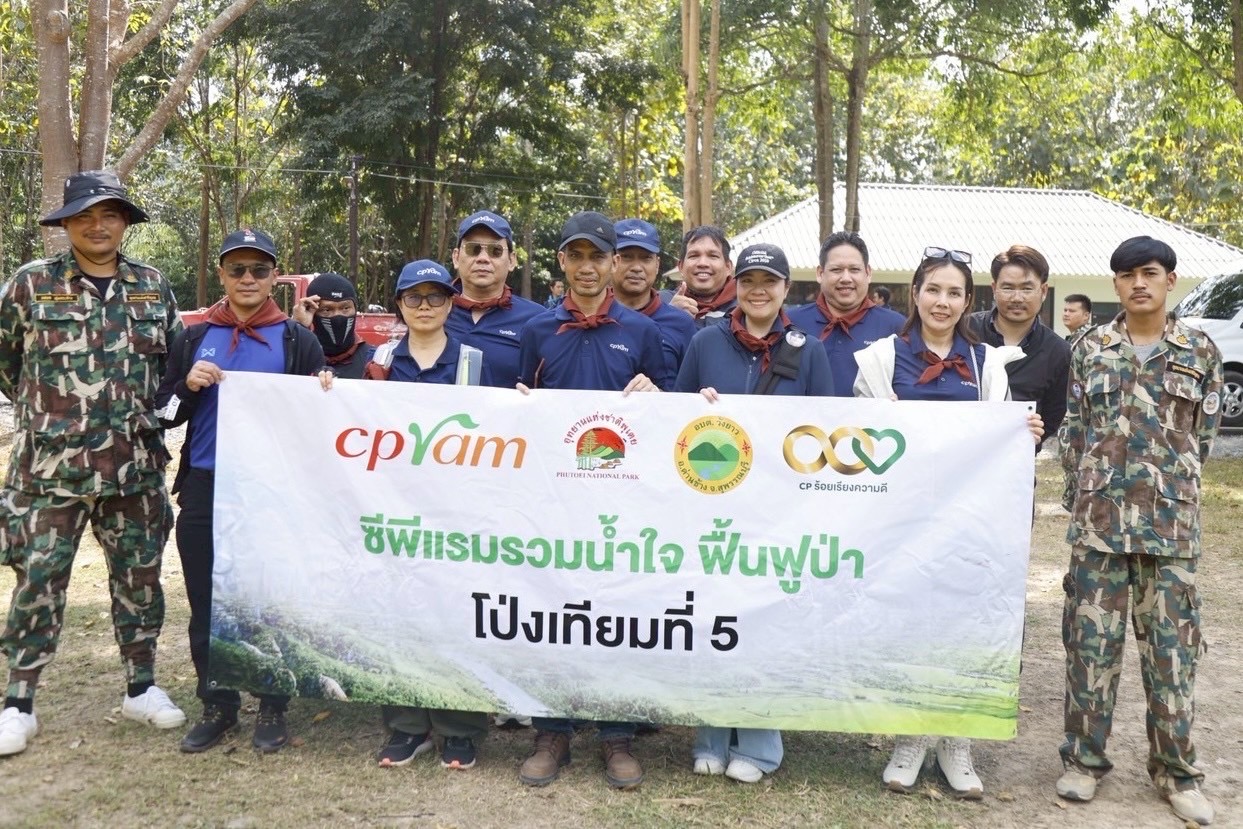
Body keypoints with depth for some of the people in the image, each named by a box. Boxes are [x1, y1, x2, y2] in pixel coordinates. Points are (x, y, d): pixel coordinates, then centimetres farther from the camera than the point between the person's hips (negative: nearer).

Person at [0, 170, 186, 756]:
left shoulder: (152, 287, 6)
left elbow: (174, 358, 16)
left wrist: (143, 410, 6)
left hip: (135, 465, 3)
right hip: (51, 464, -3)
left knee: (139, 577, 10)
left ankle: (141, 688, 25)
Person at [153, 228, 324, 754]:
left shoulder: (299, 341, 3)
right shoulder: (194, 338, 10)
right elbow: (164, 414, 12)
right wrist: (188, 386, -7)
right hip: (204, 490, 3)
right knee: (206, 604, 7)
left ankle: (272, 709, 17)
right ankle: (216, 706, 21)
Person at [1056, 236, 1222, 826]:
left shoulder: (1200, 351, 5)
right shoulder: (1090, 349, 6)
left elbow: (1202, 435, 8)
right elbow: (1076, 433, 8)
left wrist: (1164, 486, 6)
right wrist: (1086, 498, 4)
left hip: (1172, 523, 0)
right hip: (1099, 519, 0)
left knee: (1172, 646, 5)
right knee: (1091, 640, 5)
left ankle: (1175, 770, 19)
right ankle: (1085, 759, 18)